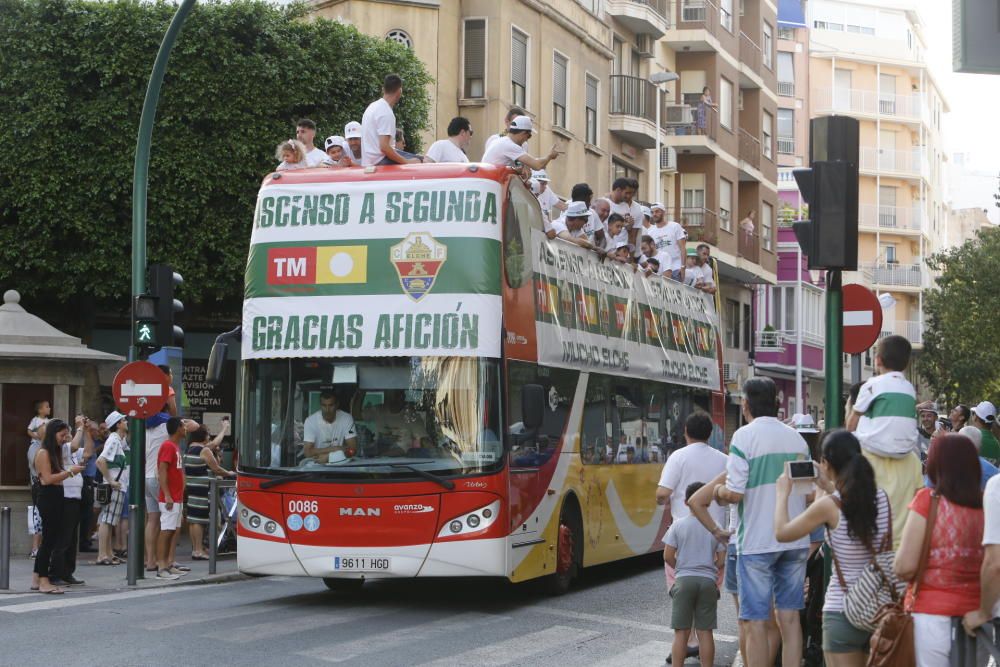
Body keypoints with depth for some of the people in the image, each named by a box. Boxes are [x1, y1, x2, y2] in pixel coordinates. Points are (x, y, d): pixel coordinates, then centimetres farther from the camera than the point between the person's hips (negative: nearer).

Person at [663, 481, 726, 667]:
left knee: (681, 633, 2)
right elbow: (722, 560, 2)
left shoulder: (678, 525, -3)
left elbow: (668, 556, -2)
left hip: (684, 581, -1)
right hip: (708, 582, 1)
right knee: (705, 632, 5)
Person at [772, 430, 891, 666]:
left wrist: (783, 493, 15)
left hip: (843, 611, -5)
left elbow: (782, 532, 1)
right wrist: (829, 487, 29)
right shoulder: (881, 497, -1)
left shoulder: (828, 506, -14)